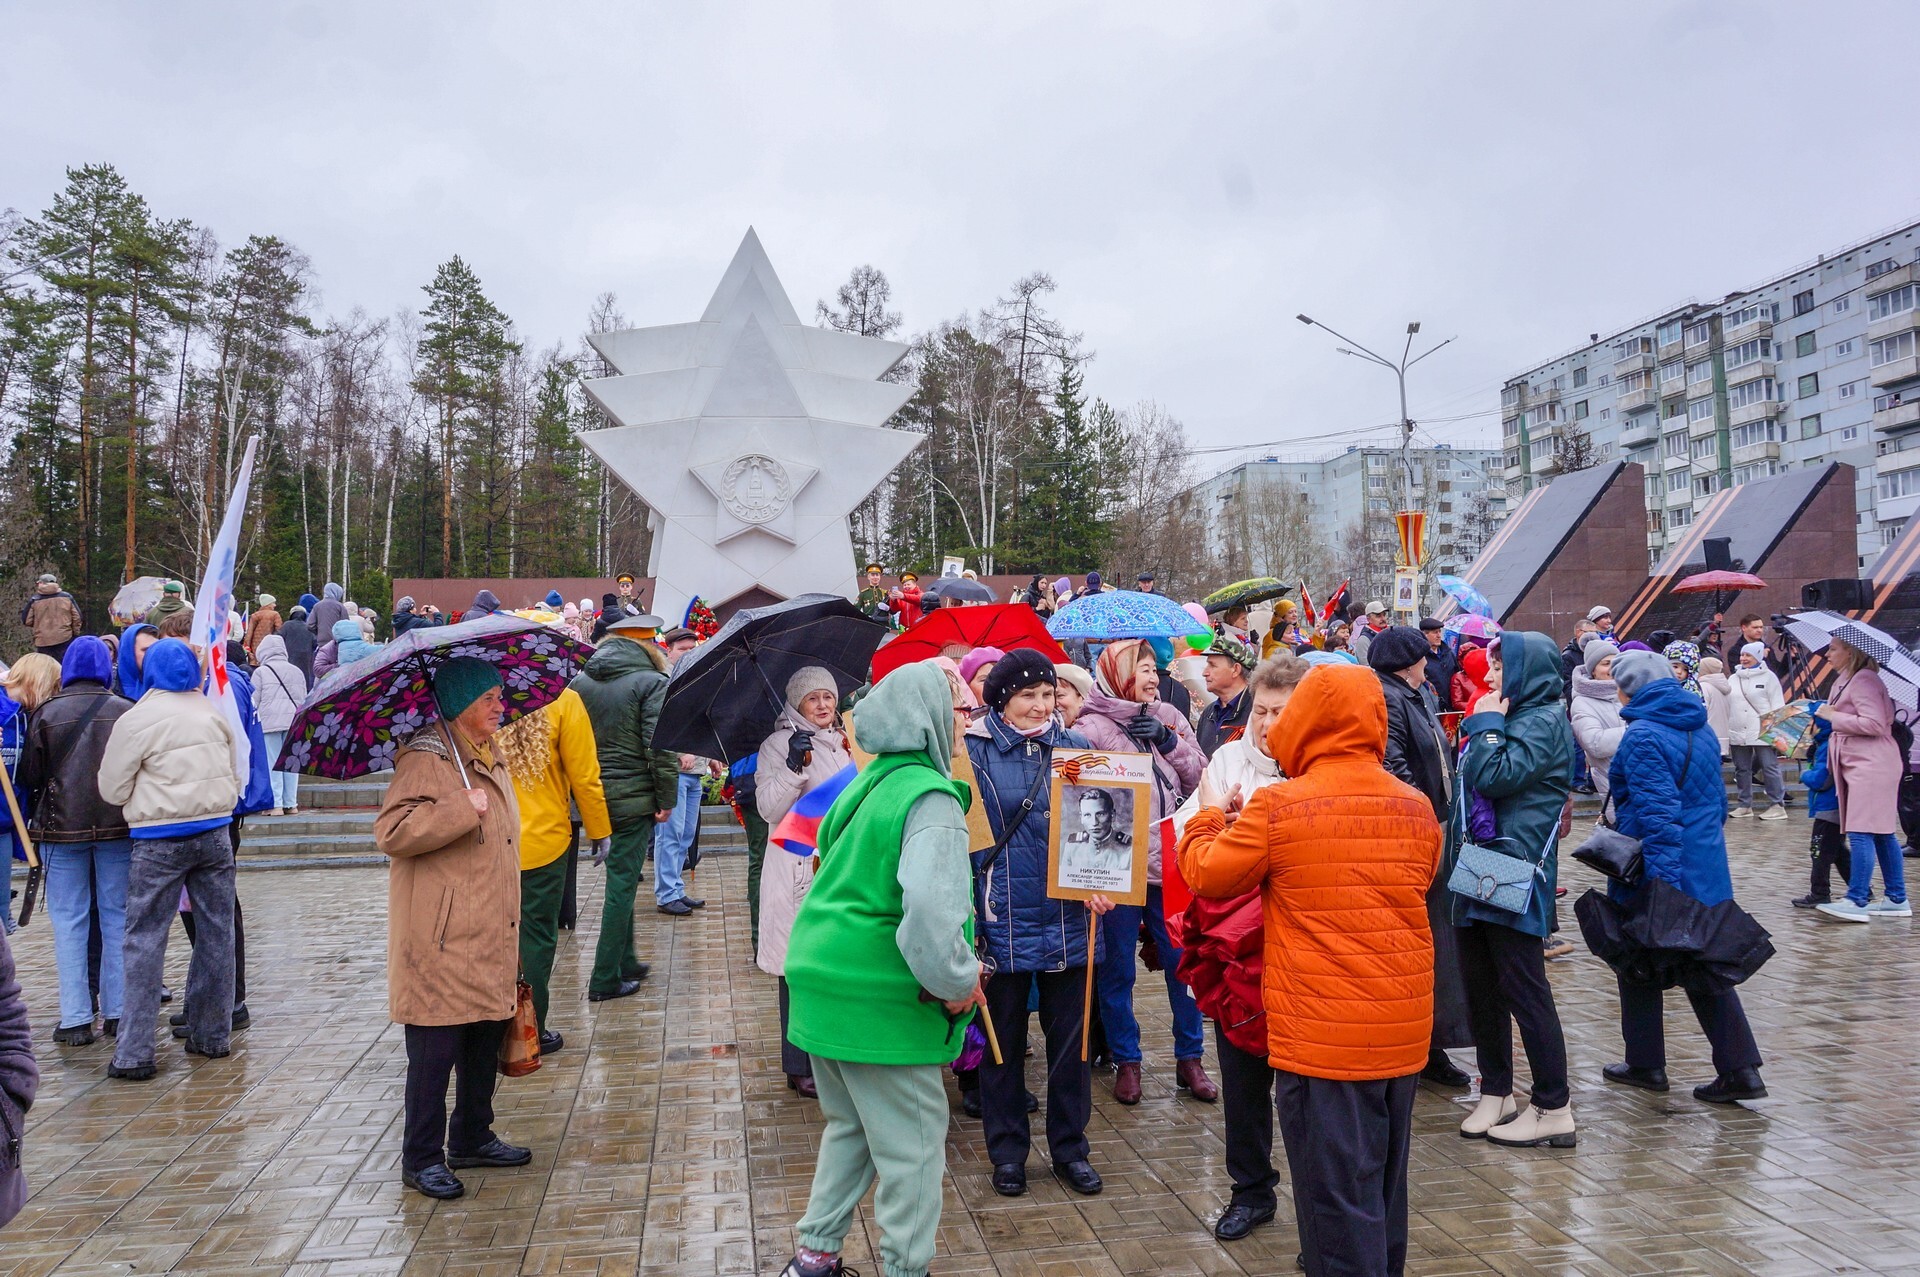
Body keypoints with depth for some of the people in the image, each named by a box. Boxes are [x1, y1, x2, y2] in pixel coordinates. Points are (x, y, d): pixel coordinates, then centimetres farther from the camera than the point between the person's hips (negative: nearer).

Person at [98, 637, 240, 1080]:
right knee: (216, 933, 11)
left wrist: (147, 799, 15)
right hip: (216, 835, 4)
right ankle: (211, 1034, 19)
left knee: (145, 940, 2)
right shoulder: (214, 712, 6)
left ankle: (134, 1052, 3)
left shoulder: (137, 720, -8)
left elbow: (113, 790, -2)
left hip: (159, 842, -4)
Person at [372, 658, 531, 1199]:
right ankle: (422, 1159, 12)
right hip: (442, 941, -9)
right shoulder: (426, 759, -12)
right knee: (434, 1050, -1)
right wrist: (461, 809, -25)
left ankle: (472, 1138, 30)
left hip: (490, 941, 9)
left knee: (485, 1041, 16)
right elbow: (391, 831, -23)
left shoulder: (491, 760, 17)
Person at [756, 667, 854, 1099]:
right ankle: (800, 1066, 9)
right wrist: (794, 767, -23)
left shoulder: (846, 742, 14)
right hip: (799, 868, -5)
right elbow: (769, 808, -12)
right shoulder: (778, 745, -4)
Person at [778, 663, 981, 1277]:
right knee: (913, 1145, 7)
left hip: (821, 983, 9)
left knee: (849, 1126, 25)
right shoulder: (931, 799, -18)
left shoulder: (866, 784, 11)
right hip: (881, 1001, -9)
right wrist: (957, 983, -17)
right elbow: (932, 908, -31)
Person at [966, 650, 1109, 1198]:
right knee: (1003, 1040, 11)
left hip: (1067, 921, 3)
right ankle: (1008, 1150, 28)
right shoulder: (972, 752, -3)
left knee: (1070, 1040, 12)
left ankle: (1070, 1147, 29)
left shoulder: (1075, 748, 5)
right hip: (1003, 921, -2)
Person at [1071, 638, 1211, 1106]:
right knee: (1118, 970, 9)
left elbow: (1201, 778, 5)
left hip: (1171, 864, 4)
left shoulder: (1170, 718, 8)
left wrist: (1168, 740, -8)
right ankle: (1126, 1061, 25)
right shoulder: (1091, 728, -7)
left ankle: (1190, 1059, 27)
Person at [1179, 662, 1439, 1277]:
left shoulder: (1278, 807, -14)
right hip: (1404, 1030, 6)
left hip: (1324, 1034, -6)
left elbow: (1208, 875, -1)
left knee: (1338, 1193, 4)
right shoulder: (1416, 806, 1)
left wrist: (1210, 814, 16)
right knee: (1385, 1186, 21)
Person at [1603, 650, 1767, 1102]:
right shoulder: (1700, 729, 10)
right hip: (1708, 869, 7)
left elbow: (1658, 811, -24)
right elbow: (1718, 799, 19)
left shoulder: (1642, 737, -17)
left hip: (1658, 867, -7)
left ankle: (1645, 1064, 18)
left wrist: (1663, 880, -26)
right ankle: (1740, 1068, 9)